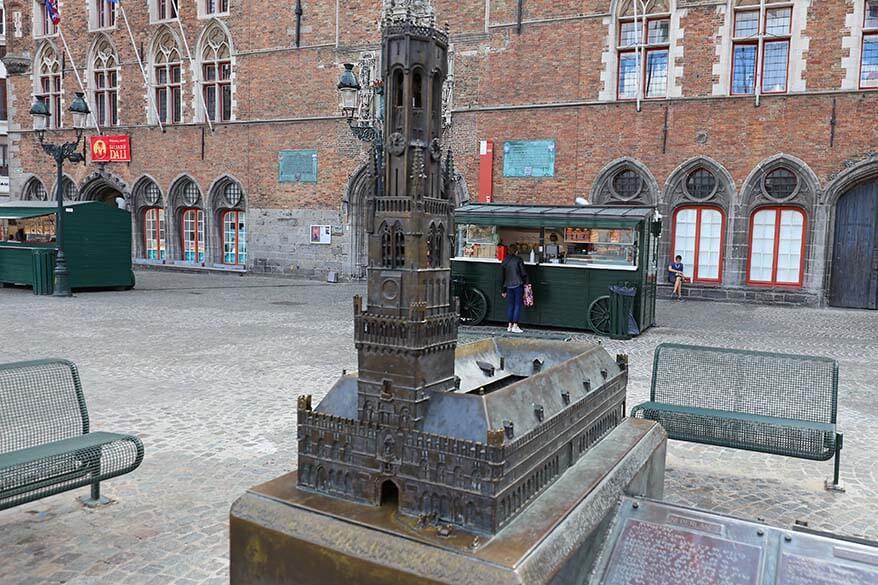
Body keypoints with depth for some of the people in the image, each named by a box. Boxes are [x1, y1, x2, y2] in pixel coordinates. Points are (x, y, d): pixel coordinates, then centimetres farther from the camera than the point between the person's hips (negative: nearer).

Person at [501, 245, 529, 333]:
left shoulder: (504, 261, 8)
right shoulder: (518, 259, -6)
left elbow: (502, 276, 13)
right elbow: (523, 273, -8)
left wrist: (503, 290, 19)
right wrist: (526, 283, 5)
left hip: (508, 286, 5)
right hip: (518, 285, -5)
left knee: (510, 305, 11)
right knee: (518, 305, -1)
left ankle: (509, 326, 12)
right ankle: (515, 326, -4)